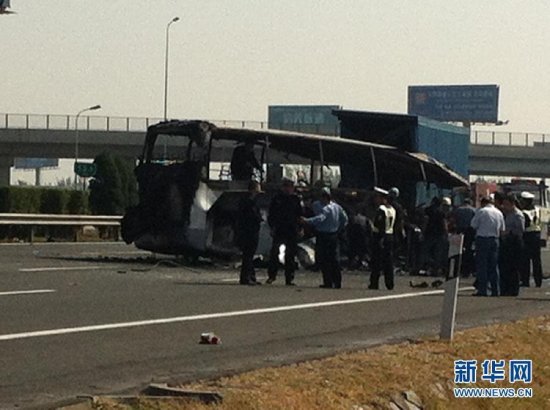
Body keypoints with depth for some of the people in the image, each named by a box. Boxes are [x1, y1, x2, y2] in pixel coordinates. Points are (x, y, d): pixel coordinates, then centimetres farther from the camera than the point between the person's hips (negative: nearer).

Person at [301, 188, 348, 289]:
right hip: (334, 235, 8)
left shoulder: (326, 209, -18)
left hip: (323, 236, -8)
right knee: (334, 259, 13)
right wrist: (338, 229, 24)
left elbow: (320, 218, -35)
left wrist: (307, 221, -43)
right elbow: (345, 219, 21)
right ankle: (337, 282, 15)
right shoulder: (337, 207, 10)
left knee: (323, 260, -4)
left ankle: (328, 283, -7)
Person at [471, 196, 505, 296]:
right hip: (494, 240, 5)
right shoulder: (499, 213, 8)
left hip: (482, 239, -5)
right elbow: (502, 229, 11)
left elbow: (473, 225, -6)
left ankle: (482, 290, -5)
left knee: (481, 265, -1)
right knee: (493, 265, 10)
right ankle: (495, 290, 8)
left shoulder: (481, 211, -8)